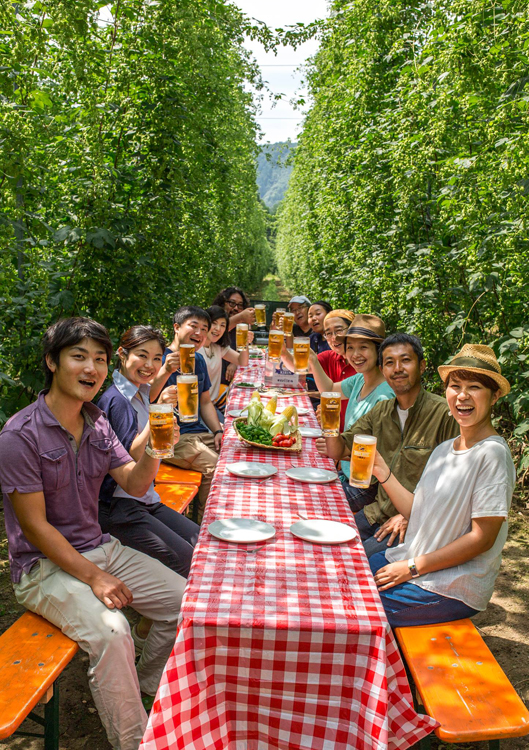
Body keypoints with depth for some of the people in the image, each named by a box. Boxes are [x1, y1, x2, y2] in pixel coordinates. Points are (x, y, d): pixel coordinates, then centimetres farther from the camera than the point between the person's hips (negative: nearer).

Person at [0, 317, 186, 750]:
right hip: (44, 565, -7)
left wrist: (153, 450, -21)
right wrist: (93, 576, -19)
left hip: (99, 548, 7)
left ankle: (147, 687, 24)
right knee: (111, 631, -31)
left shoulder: (97, 423, 4)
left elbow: (135, 485, 1)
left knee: (185, 600, -1)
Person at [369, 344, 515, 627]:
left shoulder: (493, 454, -18)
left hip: (454, 589, -7)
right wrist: (383, 473, -5)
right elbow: (417, 510, 8)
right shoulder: (444, 449, 7)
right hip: (416, 560, 7)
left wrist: (412, 568, -16)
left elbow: (482, 538, -19)